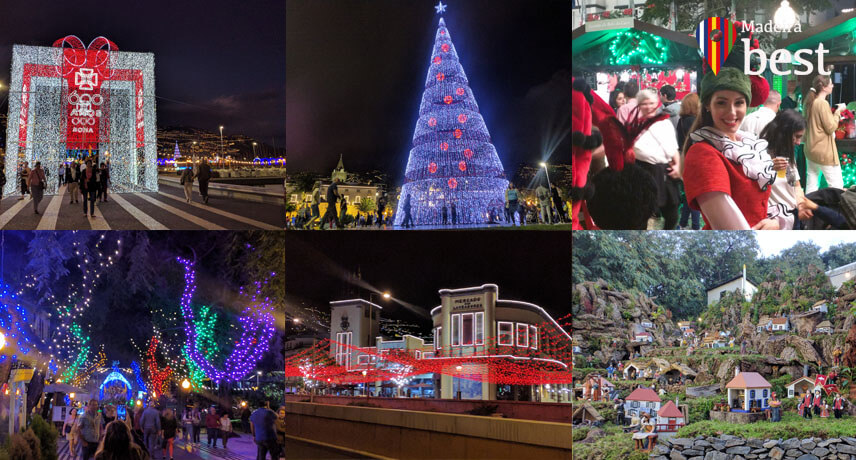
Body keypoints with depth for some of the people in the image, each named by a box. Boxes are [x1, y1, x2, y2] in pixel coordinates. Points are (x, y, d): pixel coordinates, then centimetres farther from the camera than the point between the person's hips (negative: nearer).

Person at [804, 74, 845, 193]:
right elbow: (831, 128, -14)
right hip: (824, 151, -9)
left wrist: (835, 116, 18)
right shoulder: (823, 103, -16)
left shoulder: (810, 102, 9)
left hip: (810, 150, 9)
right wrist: (838, 112, -5)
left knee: (810, 187, 10)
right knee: (837, 186, -6)